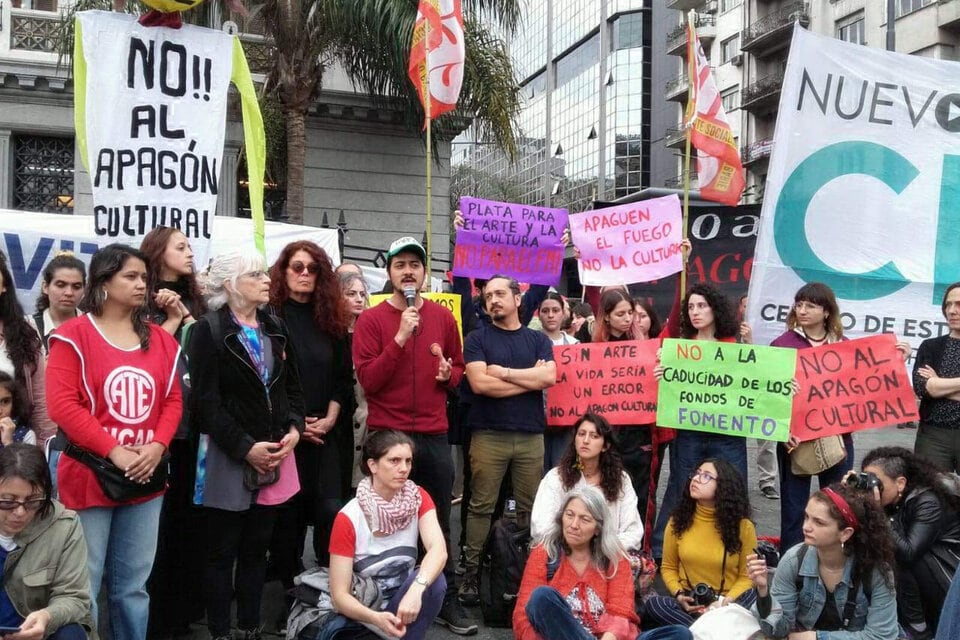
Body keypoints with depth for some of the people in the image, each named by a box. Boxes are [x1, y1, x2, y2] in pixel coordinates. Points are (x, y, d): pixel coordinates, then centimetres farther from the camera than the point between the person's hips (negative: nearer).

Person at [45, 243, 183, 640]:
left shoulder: (160, 339, 10)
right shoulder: (74, 334, -6)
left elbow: (173, 399, 9)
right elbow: (62, 404, -13)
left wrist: (157, 446, -9)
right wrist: (114, 451, -18)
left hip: (146, 479, 5)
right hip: (89, 476, -4)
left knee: (133, 586, 15)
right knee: (83, 587, 3)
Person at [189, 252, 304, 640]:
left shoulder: (276, 328, 12)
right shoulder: (209, 331, -8)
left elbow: (293, 386, 14)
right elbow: (206, 401, -14)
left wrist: (294, 428, -4)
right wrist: (245, 447, -17)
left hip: (275, 453, 6)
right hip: (229, 457, -5)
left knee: (256, 549, 13)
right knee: (222, 552, 5)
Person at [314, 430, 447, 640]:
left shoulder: (418, 498, -9)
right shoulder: (348, 519, -18)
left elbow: (439, 549, -27)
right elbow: (339, 595, -18)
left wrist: (416, 589, -47)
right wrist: (376, 619, -37)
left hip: (402, 598, 3)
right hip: (361, 611, -3)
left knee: (434, 579, -29)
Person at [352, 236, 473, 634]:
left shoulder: (444, 318, 9)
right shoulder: (370, 320, -3)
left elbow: (458, 369, 19)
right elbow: (367, 379, -11)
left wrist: (448, 374, -4)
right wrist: (400, 337, -19)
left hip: (435, 436, 3)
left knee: (439, 522, 8)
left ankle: (446, 601, 18)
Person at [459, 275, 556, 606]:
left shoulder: (538, 340, 11)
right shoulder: (477, 338, 4)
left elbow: (549, 376, -6)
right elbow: (479, 383, -10)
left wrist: (503, 372, -8)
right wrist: (530, 378, -4)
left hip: (531, 435, 2)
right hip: (488, 435, -2)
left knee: (530, 507, 7)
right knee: (481, 506, 0)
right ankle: (472, 571, 7)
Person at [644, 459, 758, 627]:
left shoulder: (743, 526, -4)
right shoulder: (678, 521, 1)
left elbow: (746, 576, 0)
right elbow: (668, 567, 11)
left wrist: (725, 602, -17)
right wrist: (678, 594, -9)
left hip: (726, 605, -1)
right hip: (689, 603, 2)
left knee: (754, 596, -33)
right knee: (654, 603, -30)